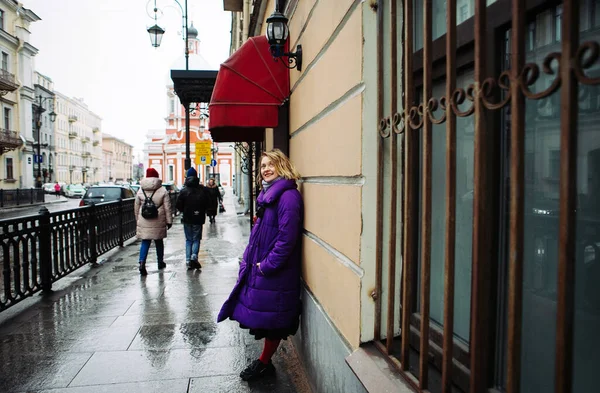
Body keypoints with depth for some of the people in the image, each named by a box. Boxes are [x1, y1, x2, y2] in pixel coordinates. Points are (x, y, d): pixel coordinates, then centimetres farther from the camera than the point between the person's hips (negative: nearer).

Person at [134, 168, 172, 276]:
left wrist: (138, 220, 20)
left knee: (145, 243, 4)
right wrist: (169, 221, 2)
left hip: (144, 222, 1)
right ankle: (160, 262, 27)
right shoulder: (162, 191, -5)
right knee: (159, 242, 14)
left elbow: (136, 208, 9)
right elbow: (167, 208, -4)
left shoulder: (140, 191, 2)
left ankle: (142, 262, -15)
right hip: (158, 222, -1)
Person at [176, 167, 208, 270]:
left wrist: (184, 211, 12)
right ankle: (194, 256, -12)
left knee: (188, 239, 11)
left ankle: (188, 260, 7)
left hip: (187, 219, 0)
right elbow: (207, 203, -1)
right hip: (198, 219, 0)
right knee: (196, 239, 8)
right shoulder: (202, 190, -4)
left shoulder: (184, 191, -5)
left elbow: (178, 205, -6)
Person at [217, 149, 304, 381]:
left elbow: (287, 237, -23)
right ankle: (264, 362, 33)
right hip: (260, 267, 9)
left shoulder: (288, 196, -17)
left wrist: (267, 265, -19)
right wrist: (249, 260, 12)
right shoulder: (268, 194, 12)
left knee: (270, 319, 8)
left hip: (275, 271, -9)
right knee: (265, 317, 18)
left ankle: (264, 364, 26)